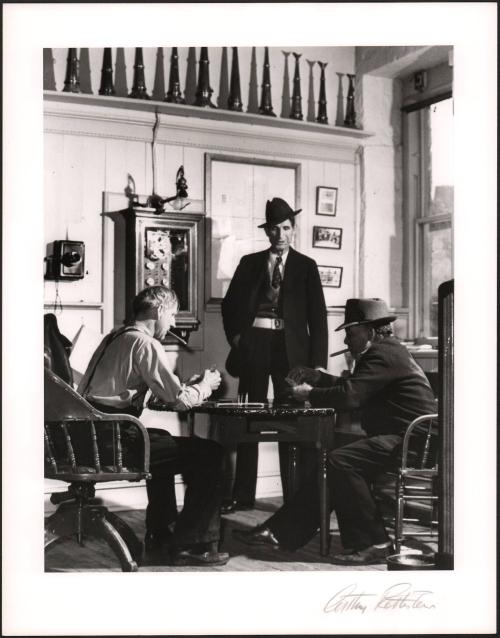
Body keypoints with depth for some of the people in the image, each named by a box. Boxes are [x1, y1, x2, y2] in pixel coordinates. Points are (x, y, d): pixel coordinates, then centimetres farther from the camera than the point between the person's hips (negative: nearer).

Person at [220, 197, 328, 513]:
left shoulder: (306, 266, 7)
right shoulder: (250, 262, 12)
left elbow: (317, 316, 3)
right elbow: (229, 304, 15)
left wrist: (318, 363, -4)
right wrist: (235, 336, -1)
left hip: (290, 348, -1)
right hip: (254, 344, 2)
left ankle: (295, 497, 7)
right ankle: (243, 495, 10)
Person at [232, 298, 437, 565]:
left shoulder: (384, 354, -13)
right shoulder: (385, 352, 21)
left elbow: (350, 395, -23)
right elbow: (349, 385, 26)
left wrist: (310, 394, -8)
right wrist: (315, 377, 14)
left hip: (409, 443, -11)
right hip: (399, 440, 11)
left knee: (340, 461, -25)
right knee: (328, 465, 8)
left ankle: (372, 544, -18)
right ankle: (282, 533, 8)